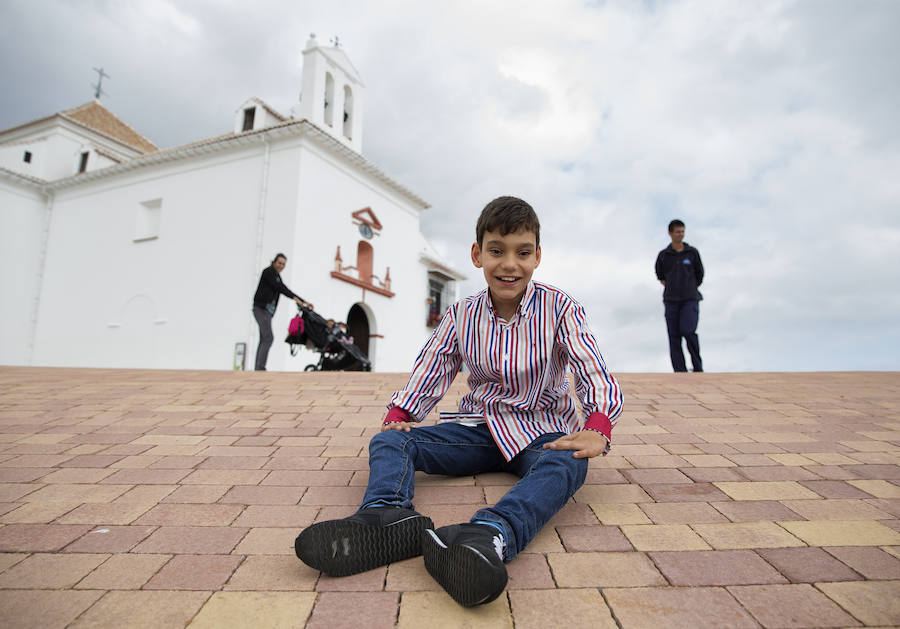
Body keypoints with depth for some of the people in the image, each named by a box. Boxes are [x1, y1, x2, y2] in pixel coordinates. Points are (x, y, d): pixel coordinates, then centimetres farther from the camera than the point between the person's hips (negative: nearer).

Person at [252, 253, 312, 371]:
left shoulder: (277, 276, 20)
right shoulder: (268, 272, -5)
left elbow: (284, 289, 19)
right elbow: (279, 287, -15)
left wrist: (304, 302, 12)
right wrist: (294, 298, -20)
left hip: (268, 311, 9)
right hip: (261, 309, -9)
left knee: (264, 340, 5)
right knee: (268, 338, -16)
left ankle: (258, 369, 6)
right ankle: (260, 367, -18)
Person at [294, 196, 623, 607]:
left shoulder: (560, 310, -7)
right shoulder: (461, 316, 2)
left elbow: (596, 376, -13)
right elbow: (430, 373, 4)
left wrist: (597, 428, -32)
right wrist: (399, 414, -12)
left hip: (538, 433, -2)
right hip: (477, 429, 3)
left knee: (568, 463, -38)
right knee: (388, 440, -16)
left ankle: (489, 534, -61)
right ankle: (388, 516, -45)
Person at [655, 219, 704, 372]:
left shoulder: (692, 252, 4)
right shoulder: (663, 255, 6)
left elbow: (699, 274, 16)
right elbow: (660, 275, 23)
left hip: (690, 299, -2)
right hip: (671, 301, 2)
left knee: (688, 331, -18)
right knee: (674, 337, -1)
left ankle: (698, 367, 2)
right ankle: (680, 372, 4)